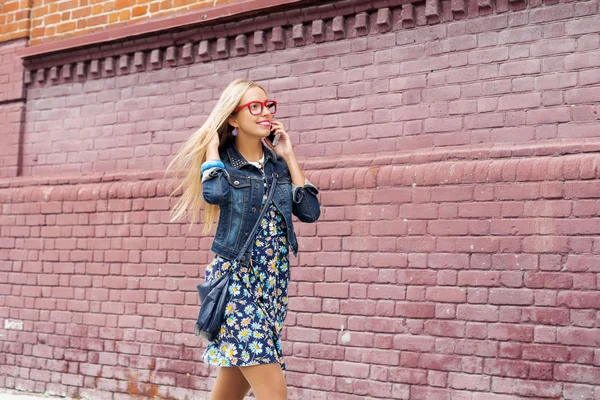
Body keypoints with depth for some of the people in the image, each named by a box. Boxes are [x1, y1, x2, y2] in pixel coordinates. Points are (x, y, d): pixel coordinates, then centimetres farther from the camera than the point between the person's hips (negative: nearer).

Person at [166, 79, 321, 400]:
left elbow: (310, 211, 0)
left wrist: (289, 157, 3)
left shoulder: (277, 163, 9)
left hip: (274, 284, 5)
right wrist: (212, 145, -10)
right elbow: (214, 193, -26)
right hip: (236, 280, -5)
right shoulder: (223, 161, -3)